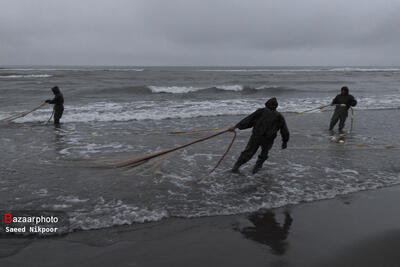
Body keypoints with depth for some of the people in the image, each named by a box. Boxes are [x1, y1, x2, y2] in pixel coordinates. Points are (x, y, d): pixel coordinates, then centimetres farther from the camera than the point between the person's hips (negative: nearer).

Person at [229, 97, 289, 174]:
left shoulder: (261, 111, 5)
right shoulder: (279, 116, 9)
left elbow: (248, 120, -2)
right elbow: (284, 130, 11)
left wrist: (236, 126, -4)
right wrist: (285, 142, 22)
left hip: (256, 137, 0)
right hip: (268, 140, 0)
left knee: (248, 152, 8)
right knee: (264, 154, 25)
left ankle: (236, 167, 4)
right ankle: (257, 167, 21)